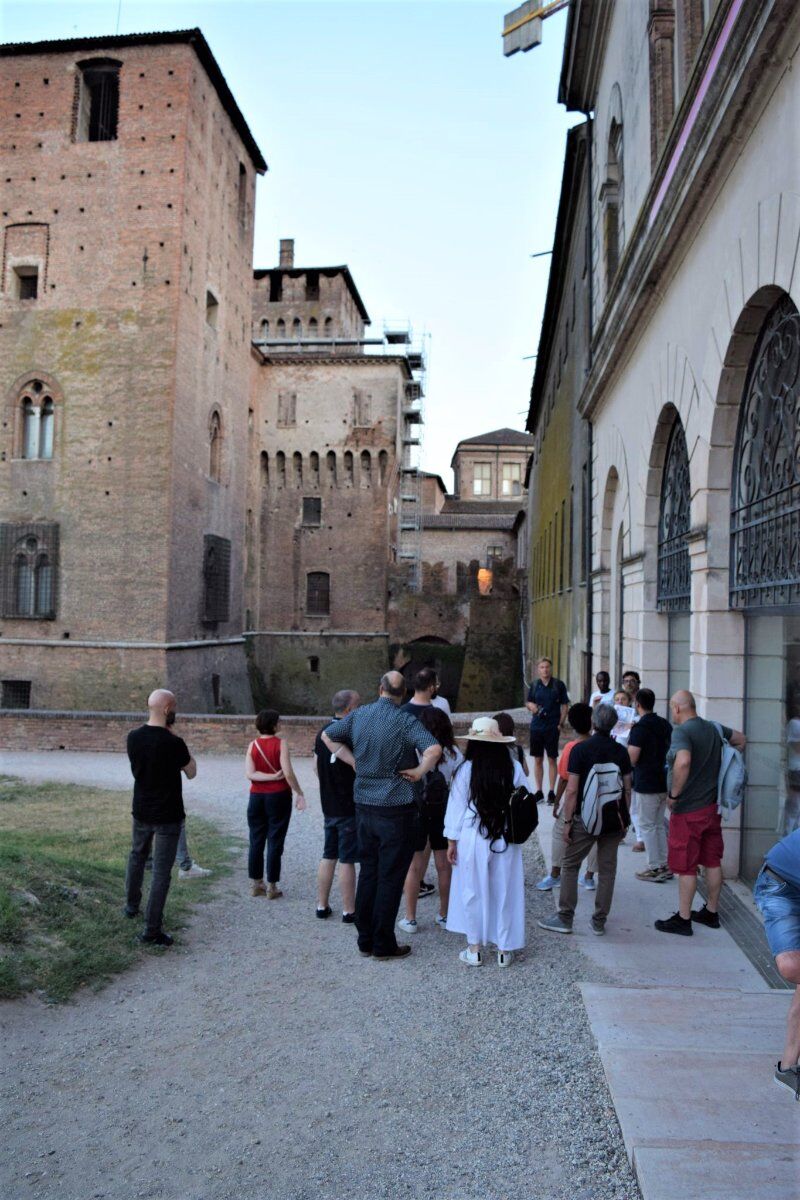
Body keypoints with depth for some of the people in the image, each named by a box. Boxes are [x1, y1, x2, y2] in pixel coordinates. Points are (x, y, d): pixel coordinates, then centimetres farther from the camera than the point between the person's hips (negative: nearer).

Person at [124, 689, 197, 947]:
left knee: (137, 856, 28)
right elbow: (191, 772, -6)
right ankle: (151, 931, 3)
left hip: (141, 811, 6)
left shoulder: (133, 737, -4)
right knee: (161, 872, 0)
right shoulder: (173, 743, -22)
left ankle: (131, 905, 44)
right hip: (167, 816, -6)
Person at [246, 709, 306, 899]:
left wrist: (273, 776, -10)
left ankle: (256, 884, 20)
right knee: (275, 842, 3)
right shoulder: (281, 743, -12)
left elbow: (250, 773, -9)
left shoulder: (253, 745, 1)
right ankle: (272, 887, 7)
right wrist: (299, 794, -9)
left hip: (257, 797, 4)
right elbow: (288, 773, -18)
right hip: (278, 796, -4)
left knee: (256, 841, 12)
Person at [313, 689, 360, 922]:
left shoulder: (322, 734, 7)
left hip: (329, 805, 8)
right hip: (349, 807, -8)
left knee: (328, 856, 15)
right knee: (347, 860, -1)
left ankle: (322, 906, 22)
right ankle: (349, 911, 7)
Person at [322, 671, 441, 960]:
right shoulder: (405, 721, -14)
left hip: (364, 806, 5)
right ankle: (383, 945, 12)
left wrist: (354, 761, 10)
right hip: (396, 808, -5)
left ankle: (365, 940, 24)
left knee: (368, 873, 16)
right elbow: (434, 749, -29)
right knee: (390, 877, 5)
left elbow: (327, 736, 14)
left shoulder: (359, 715, 2)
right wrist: (419, 771, -12)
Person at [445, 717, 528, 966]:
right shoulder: (514, 770, -5)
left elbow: (456, 806, -4)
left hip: (472, 840, -1)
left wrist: (452, 840, 5)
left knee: (473, 892, 11)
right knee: (504, 892, 12)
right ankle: (504, 949, 19)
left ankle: (474, 949, 19)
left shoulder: (466, 770, -9)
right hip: (506, 840, 1)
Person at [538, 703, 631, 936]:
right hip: (614, 819, 4)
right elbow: (627, 789, 6)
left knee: (570, 866, 9)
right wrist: (625, 819, 16)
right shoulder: (621, 751, 3)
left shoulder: (580, 749, -10)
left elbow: (572, 790, -12)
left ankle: (565, 919, 12)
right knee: (607, 869, 10)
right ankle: (599, 921, 15)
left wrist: (568, 821, -6)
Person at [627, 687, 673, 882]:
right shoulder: (665, 725, 6)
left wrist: (626, 747, -1)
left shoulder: (640, 728, -17)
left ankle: (654, 868, 8)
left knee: (647, 826, 3)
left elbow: (631, 759, -18)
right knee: (659, 824, 17)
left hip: (646, 784, -7)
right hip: (664, 782, 7)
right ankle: (664, 866, 21)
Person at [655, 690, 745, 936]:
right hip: (713, 806, 8)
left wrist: (674, 795, -25)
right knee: (713, 861, 16)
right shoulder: (714, 728, 6)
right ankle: (711, 912, 28)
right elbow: (740, 739, 23)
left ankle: (683, 920, 10)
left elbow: (683, 762, -37)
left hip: (688, 810, -8)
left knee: (686, 867, 2)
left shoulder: (681, 732, -20)